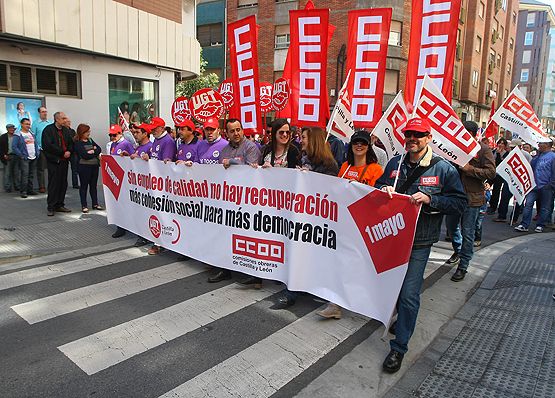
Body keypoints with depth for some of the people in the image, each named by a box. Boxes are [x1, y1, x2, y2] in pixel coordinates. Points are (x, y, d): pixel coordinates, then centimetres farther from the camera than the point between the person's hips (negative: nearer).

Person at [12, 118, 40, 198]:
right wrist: (21, 155, -13)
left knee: (31, 175, 11)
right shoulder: (18, 135, -5)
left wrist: (37, 153, 8)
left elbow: (36, 144, 21)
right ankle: (23, 191, -7)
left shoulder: (31, 134, 15)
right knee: (24, 175, -11)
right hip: (24, 159, -6)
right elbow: (14, 146, -9)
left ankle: (30, 190, 18)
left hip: (33, 158, 6)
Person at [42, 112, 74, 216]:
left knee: (63, 184, 8)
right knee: (53, 184, -4)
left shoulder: (66, 130, 15)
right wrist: (63, 152, -12)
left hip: (64, 161, 6)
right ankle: (50, 207, 3)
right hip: (53, 161, -6)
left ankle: (59, 205, 17)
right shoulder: (48, 130, -6)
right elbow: (49, 145, -15)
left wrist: (69, 151, -4)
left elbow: (71, 143, 17)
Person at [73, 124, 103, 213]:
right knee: (84, 186, 2)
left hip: (94, 166, 6)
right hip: (84, 167, -6)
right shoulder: (77, 143, -7)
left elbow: (99, 149, 5)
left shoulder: (90, 140, 13)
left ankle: (95, 204, 19)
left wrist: (93, 151, -13)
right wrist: (95, 154, -6)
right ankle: (84, 206, 8)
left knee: (93, 185, 11)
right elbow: (85, 155, -17)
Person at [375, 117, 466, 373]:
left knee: (409, 294, -5)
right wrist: (383, 190, -6)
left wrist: (429, 199, -20)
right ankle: (403, 318, 49)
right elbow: (378, 186, 18)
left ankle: (399, 347, 9)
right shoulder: (395, 163, 6)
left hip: (419, 242, -4)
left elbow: (460, 202, -6)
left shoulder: (444, 169, -6)